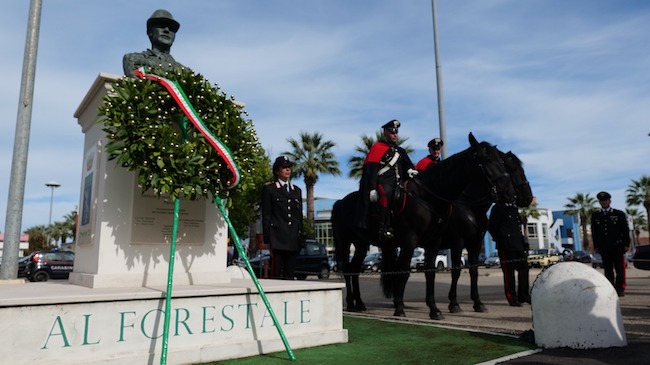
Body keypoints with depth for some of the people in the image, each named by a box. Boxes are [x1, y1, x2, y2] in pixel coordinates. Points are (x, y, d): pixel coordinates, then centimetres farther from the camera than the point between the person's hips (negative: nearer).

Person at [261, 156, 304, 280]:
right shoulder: (269, 188, 5)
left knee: (290, 275, 8)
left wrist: (300, 238, 13)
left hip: (293, 240, 5)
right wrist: (267, 239, -6)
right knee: (276, 274, -5)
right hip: (277, 237, -5)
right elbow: (266, 215, 0)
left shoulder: (297, 190, 19)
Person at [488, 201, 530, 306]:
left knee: (524, 268, 10)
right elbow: (491, 227, -7)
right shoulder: (498, 208, -5)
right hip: (506, 246, -8)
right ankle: (512, 298, 4)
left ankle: (524, 295, 22)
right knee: (509, 271, -3)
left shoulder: (515, 207, 16)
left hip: (519, 245, 8)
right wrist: (500, 240, -10)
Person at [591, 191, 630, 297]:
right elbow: (594, 232, 10)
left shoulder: (619, 214, 5)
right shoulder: (595, 215, 10)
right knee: (608, 269, 3)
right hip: (604, 247, 2)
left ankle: (620, 289, 8)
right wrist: (596, 246, 5)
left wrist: (626, 244, -2)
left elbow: (625, 230, 5)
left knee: (620, 268, -1)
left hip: (617, 246, -1)